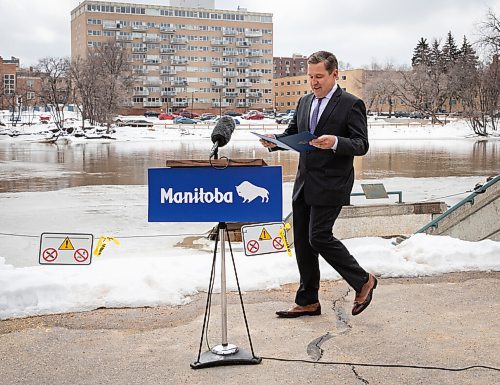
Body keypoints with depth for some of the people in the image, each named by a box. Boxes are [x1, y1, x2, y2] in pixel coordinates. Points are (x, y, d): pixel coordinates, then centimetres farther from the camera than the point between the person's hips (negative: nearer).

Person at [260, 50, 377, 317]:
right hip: (304, 183, 7)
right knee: (302, 241, 9)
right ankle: (307, 302, 20)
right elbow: (291, 134, 19)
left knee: (319, 237, -13)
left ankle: (363, 281, 8)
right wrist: (274, 142, -3)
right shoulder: (304, 102, 14)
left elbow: (361, 145, -13)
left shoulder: (351, 104, -7)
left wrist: (335, 142, -32)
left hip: (330, 185, -7)